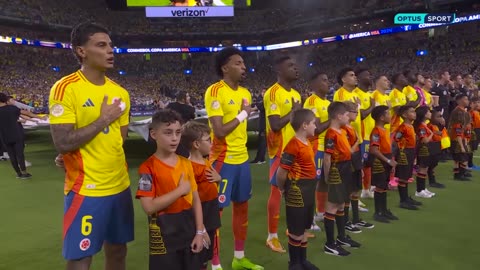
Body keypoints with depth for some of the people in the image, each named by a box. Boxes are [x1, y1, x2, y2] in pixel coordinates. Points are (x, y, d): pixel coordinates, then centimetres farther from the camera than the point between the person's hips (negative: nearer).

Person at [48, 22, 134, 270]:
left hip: (120, 185, 6)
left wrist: (78, 155, 3)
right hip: (85, 189, -6)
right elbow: (62, 143, -19)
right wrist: (104, 119, -14)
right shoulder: (65, 88, -12)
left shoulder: (120, 93, 6)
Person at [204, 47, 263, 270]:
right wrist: (243, 114, -12)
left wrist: (242, 151, 17)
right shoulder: (215, 91, -15)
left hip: (242, 158, 8)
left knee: (242, 205, 16)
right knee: (215, 210, 1)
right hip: (223, 160, -8)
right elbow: (219, 131, -23)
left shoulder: (245, 93, 10)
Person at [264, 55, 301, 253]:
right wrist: (294, 111, -15)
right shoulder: (272, 93, -15)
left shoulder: (296, 94, 12)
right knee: (277, 191, -2)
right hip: (281, 151, -9)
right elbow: (275, 125, -24)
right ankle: (272, 237, 10)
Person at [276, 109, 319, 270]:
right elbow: (281, 172, -19)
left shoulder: (307, 143, 7)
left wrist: (309, 188, 16)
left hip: (308, 190, 9)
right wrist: (283, 189, -4)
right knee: (295, 230, 6)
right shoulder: (293, 146, -22)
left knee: (304, 228, 20)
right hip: (297, 191, -9)